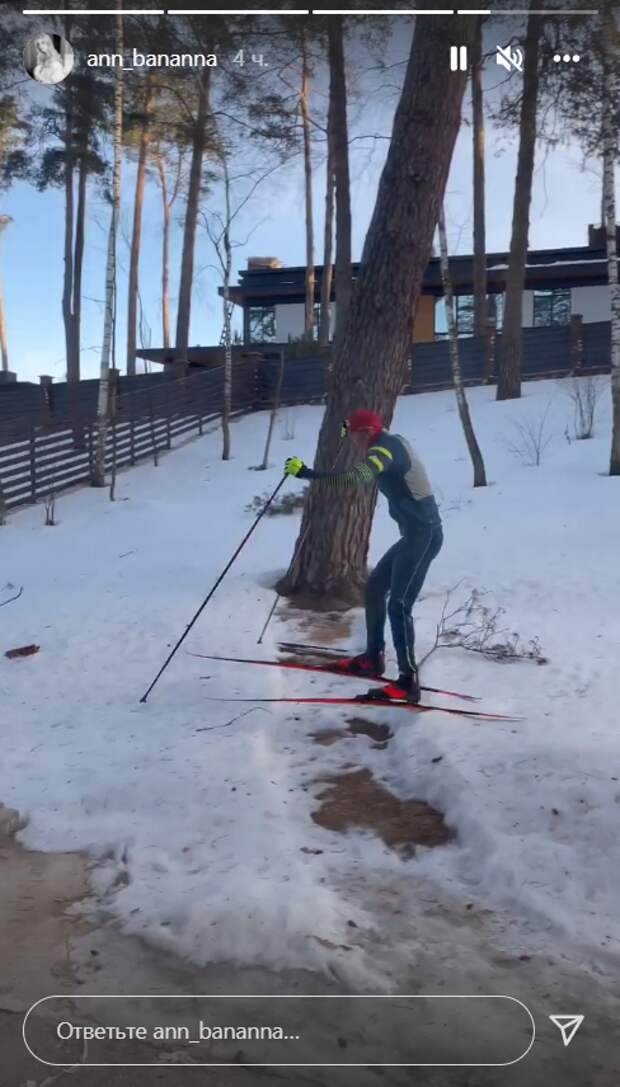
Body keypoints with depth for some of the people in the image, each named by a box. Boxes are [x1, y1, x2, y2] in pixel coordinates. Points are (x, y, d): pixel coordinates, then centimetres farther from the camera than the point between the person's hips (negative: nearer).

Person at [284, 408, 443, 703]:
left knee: (398, 606, -13)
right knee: (374, 586, 17)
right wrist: (351, 430, 37)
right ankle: (373, 658, 27)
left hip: (423, 535, -11)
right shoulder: (391, 442, 13)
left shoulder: (384, 448, -17)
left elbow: (357, 478, -38)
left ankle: (408, 681, -10)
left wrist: (307, 473, -40)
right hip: (418, 533, 11)